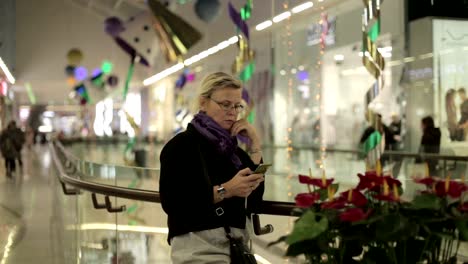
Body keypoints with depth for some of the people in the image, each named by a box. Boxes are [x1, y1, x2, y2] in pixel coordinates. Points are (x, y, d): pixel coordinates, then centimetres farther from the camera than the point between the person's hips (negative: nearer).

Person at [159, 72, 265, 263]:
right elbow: (171, 202, -17)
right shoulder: (182, 144, -5)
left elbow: (254, 201, 1)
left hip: (237, 245, 6)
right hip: (199, 247, -6)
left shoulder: (233, 149, 13)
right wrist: (224, 191, -23)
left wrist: (255, 145, 0)